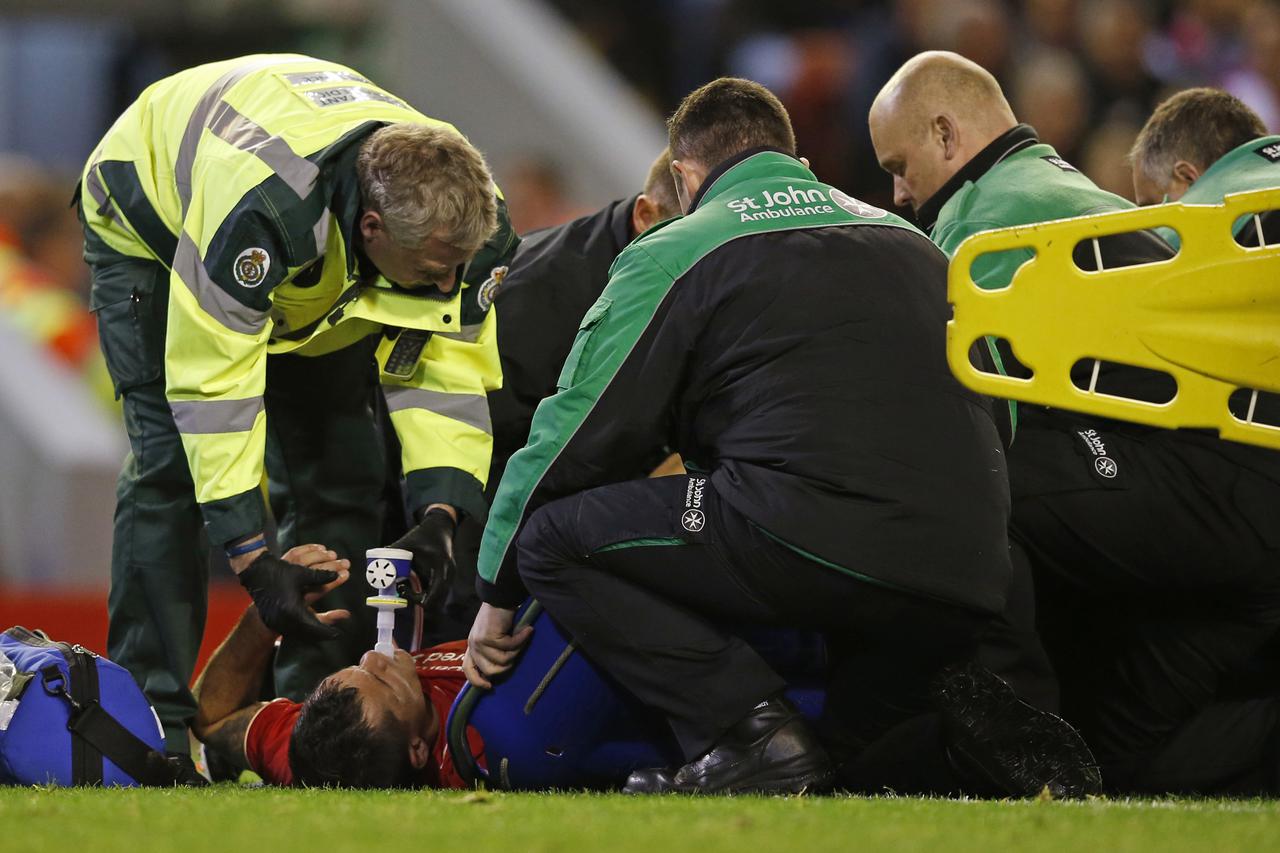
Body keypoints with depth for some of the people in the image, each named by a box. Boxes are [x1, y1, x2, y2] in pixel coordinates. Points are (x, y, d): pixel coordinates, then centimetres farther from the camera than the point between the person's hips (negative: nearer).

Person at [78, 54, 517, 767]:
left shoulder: (466, 219, -31)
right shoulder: (258, 207, -49)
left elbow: (445, 373, -20)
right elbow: (213, 386, -44)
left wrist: (440, 513, -35)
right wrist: (252, 557, -45)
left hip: (320, 277, 5)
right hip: (154, 226, -5)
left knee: (340, 465, -5)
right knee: (174, 462, -18)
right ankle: (148, 715, -15)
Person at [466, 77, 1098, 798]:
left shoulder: (672, 253, 12)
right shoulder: (907, 239, 29)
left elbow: (577, 433, 13)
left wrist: (499, 594, 24)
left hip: (808, 542, -7)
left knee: (550, 535, 4)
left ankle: (751, 730, -10)